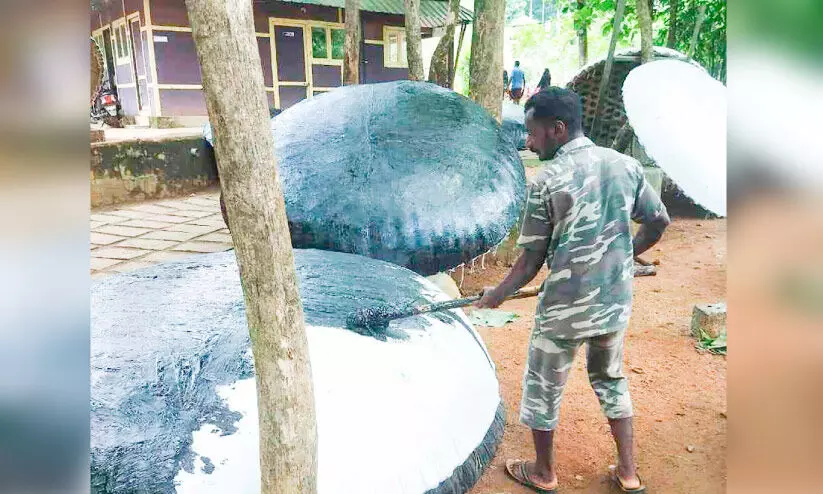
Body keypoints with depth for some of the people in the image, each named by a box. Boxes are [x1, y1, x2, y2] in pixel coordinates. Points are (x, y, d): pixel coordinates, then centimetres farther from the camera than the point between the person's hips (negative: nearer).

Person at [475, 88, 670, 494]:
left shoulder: (546, 182, -16)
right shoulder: (626, 165, -1)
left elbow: (531, 262, -13)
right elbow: (659, 223, 7)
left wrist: (495, 297, 1)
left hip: (565, 308, -5)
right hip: (616, 301, 5)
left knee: (544, 387, 16)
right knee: (611, 380, 26)